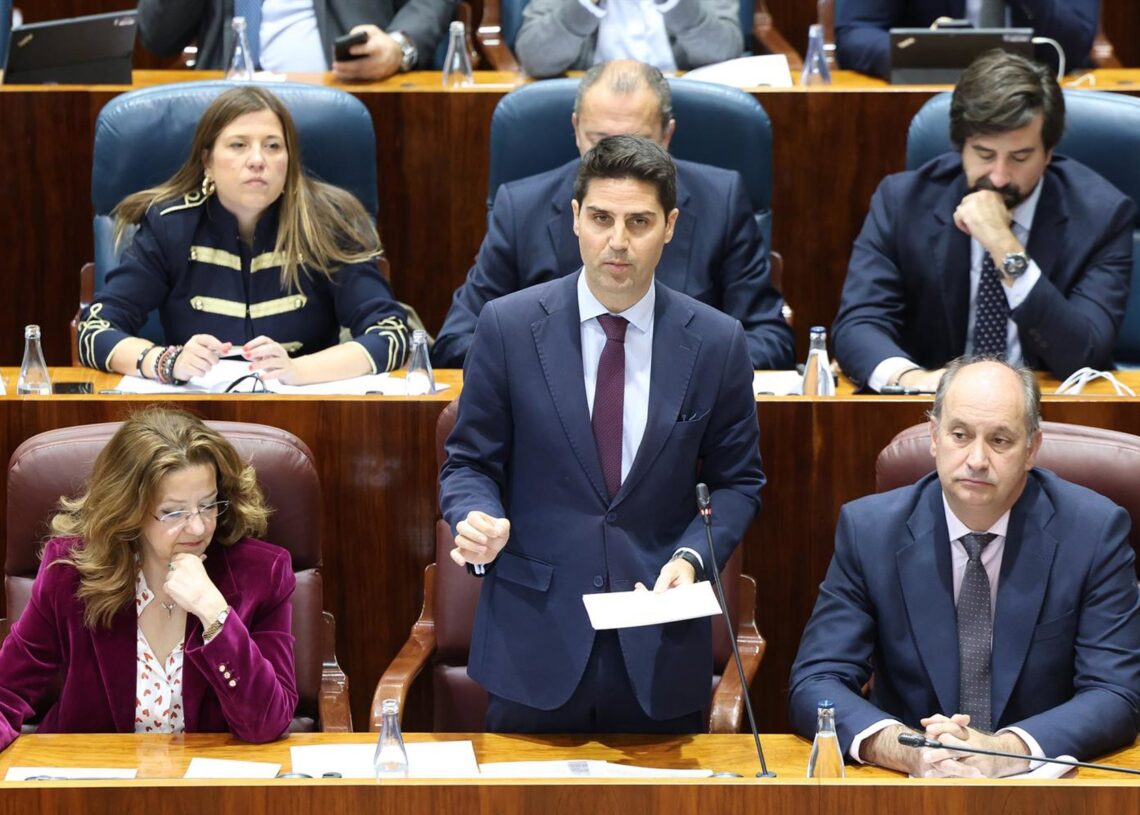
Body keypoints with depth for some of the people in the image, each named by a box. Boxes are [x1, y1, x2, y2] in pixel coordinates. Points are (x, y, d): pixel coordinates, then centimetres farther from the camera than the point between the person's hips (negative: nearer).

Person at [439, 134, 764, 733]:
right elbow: (469, 463, 5)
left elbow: (737, 480, 9)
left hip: (661, 651, 1)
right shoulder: (508, 326, -2)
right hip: (535, 643, -1)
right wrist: (476, 523, -17)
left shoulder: (717, 343, 0)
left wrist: (691, 556, -9)